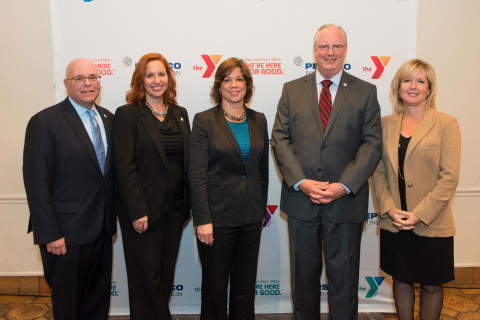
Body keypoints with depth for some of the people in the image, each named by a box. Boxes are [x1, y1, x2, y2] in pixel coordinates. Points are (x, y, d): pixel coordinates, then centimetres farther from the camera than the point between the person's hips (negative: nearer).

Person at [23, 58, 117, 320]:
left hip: (102, 229, 6)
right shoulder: (44, 122, -11)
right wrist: (50, 234, -15)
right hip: (67, 232, -6)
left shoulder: (108, 119, 8)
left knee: (99, 298, 19)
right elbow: (37, 183, -13)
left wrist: (115, 210, 8)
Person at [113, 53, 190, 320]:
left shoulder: (180, 114, 10)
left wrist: (188, 204, 5)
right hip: (144, 211, -5)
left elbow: (188, 161, 10)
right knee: (146, 277, 6)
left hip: (175, 208, 5)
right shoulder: (128, 115, -5)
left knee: (166, 274, 15)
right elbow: (125, 166, -11)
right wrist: (138, 211, -16)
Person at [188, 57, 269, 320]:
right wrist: (202, 220, -14)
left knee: (246, 284, 15)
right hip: (217, 217, -4)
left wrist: (261, 209, 11)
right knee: (215, 284, 10)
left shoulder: (259, 120, 7)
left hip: (251, 218, 4)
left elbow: (263, 169, 12)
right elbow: (197, 175, -10)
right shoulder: (204, 121, -6)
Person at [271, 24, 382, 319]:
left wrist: (343, 186, -15)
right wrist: (301, 182, -13)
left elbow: (372, 144, -3)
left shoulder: (366, 92, 4)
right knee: (304, 276, 15)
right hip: (300, 199, 1)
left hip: (345, 201, -1)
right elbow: (280, 139, 0)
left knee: (344, 278, 11)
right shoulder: (292, 90, 7)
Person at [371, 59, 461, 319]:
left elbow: (449, 176, -10)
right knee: (401, 280, 16)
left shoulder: (446, 124, -4)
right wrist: (389, 210, -9)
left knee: (430, 286, 11)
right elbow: (378, 172, 4)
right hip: (393, 224, 3)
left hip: (431, 226, -2)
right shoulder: (386, 124, 5)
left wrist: (420, 215, -15)